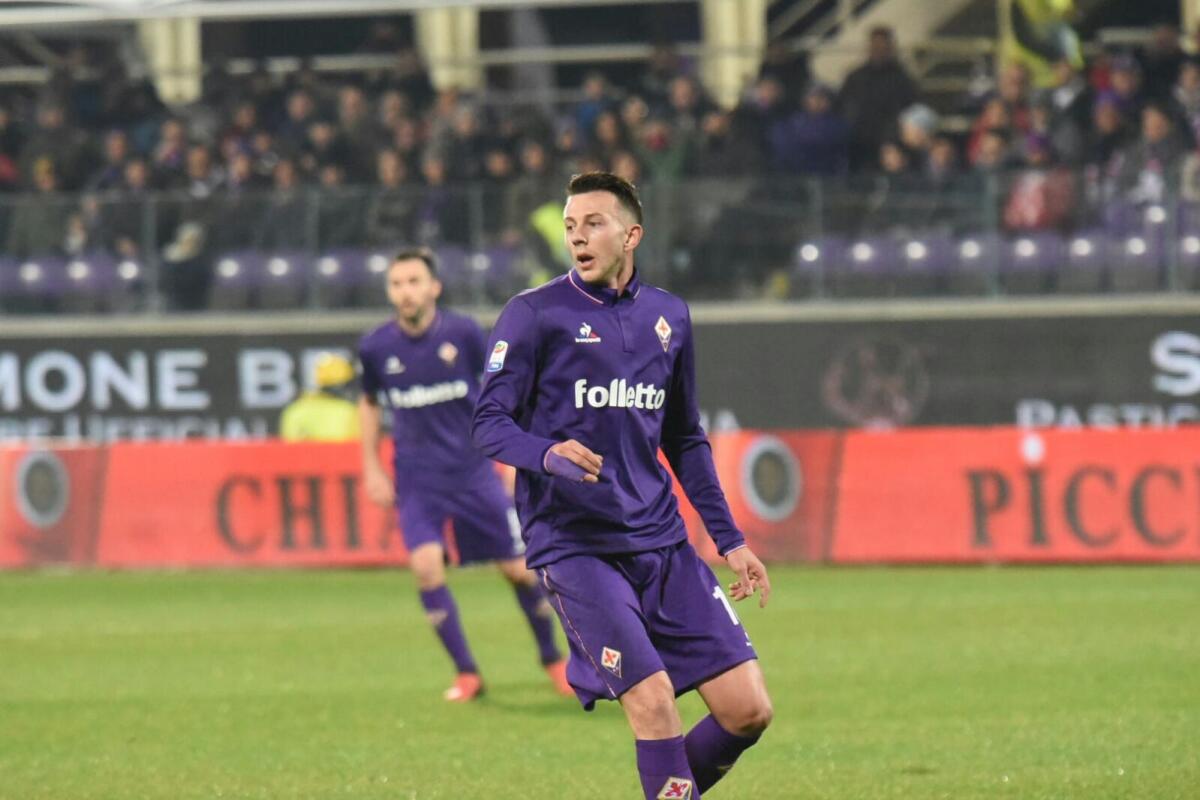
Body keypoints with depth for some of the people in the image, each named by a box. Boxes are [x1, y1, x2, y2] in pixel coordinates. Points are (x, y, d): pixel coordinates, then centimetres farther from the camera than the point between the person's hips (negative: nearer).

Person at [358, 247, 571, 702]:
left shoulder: (463, 335, -9)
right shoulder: (377, 348, -5)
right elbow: (369, 403, 13)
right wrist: (372, 470, 9)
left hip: (472, 471, 0)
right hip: (416, 479, 0)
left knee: (519, 569, 1)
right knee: (426, 566, -19)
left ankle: (553, 659, 24)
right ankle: (466, 673, -5)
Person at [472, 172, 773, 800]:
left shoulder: (669, 316, 13)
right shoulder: (534, 314, -3)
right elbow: (489, 423, -6)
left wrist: (729, 539, 17)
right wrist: (548, 454, -27)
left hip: (660, 541, 5)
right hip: (572, 544, -5)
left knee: (747, 708, -3)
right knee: (651, 699, -20)